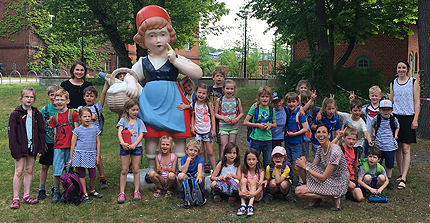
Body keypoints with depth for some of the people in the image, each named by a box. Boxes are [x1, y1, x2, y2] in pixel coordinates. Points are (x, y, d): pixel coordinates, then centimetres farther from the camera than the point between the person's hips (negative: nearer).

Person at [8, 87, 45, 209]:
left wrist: (40, 149, 1)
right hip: (20, 148, -3)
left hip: (33, 147, 3)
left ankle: (26, 196, 19)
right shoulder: (15, 114, -5)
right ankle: (15, 198, 6)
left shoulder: (37, 114, 4)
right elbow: (11, 134, -7)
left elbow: (41, 132, 7)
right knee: (19, 171, -1)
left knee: (29, 171, 10)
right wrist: (15, 151, -12)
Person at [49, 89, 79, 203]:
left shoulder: (73, 113, -2)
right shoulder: (54, 117, 9)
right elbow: (55, 133, 12)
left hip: (70, 146, -3)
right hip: (58, 147, 3)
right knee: (56, 171, 0)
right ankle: (56, 192, 14)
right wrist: (56, 144, 1)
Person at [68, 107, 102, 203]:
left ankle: (92, 191, 28)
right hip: (79, 155, -2)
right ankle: (85, 194, 17)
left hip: (91, 156, 2)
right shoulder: (77, 130, -1)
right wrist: (71, 159, 2)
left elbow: (98, 142, 11)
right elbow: (73, 145, 3)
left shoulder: (95, 129, 6)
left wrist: (98, 156, 8)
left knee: (93, 176, 3)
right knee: (82, 175, 5)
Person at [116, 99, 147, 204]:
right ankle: (122, 193, 7)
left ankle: (136, 191, 14)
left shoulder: (139, 122, 8)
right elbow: (119, 132, -11)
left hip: (136, 147, 1)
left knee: (136, 170, 5)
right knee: (124, 170, 1)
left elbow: (141, 135, -1)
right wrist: (122, 142, -29)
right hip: (125, 147, -1)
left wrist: (134, 144, -18)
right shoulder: (123, 120, 4)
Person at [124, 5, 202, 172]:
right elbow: (129, 76, 18)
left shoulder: (177, 59, 4)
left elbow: (198, 74, -6)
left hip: (173, 103, -1)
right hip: (150, 104, 2)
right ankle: (151, 169, 18)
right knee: (150, 136, 1)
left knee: (179, 136, -1)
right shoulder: (143, 63, 12)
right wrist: (132, 84, -7)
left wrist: (175, 60, -11)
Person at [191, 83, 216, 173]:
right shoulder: (194, 104, 1)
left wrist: (213, 129, -5)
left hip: (207, 130, -3)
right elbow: (192, 116, 11)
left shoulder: (208, 104, -6)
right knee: (200, 151, 8)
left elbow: (213, 117, -2)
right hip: (197, 130, 3)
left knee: (210, 152, -1)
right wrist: (192, 126, 2)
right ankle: (204, 166, 23)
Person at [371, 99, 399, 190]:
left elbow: (397, 127, 18)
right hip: (378, 146, 0)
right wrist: (374, 132, 0)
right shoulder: (376, 119, -4)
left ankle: (389, 180, 25)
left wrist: (396, 134, 3)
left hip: (390, 146, 1)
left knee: (389, 164, 9)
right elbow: (372, 125, 16)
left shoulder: (394, 119, -2)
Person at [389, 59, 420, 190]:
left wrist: (415, 120, -8)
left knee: (406, 148, -7)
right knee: (398, 148, 6)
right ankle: (401, 174, 19)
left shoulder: (414, 82, 2)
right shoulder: (393, 83, 11)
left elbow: (417, 102, -1)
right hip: (395, 117, 3)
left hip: (408, 118, -3)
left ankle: (403, 179, -7)